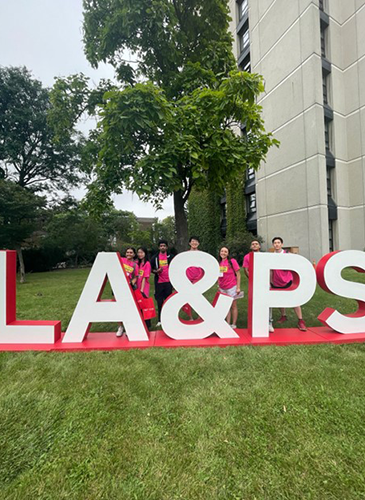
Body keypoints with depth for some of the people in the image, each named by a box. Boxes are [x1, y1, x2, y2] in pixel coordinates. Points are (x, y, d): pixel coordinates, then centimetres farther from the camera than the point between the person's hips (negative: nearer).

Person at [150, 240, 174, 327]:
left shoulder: (170, 257, 5)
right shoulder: (155, 257, 3)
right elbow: (151, 268, 7)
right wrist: (156, 271, -13)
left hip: (168, 281, 0)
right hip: (159, 282, 0)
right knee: (159, 301, 4)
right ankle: (160, 320, 18)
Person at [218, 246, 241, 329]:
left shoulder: (232, 261, -8)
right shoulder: (219, 263, 5)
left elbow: (238, 275, -7)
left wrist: (238, 287, -11)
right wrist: (218, 286, 11)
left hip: (231, 287, -4)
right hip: (222, 288, 4)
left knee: (233, 306, 7)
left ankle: (234, 324, 18)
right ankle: (228, 324, 20)